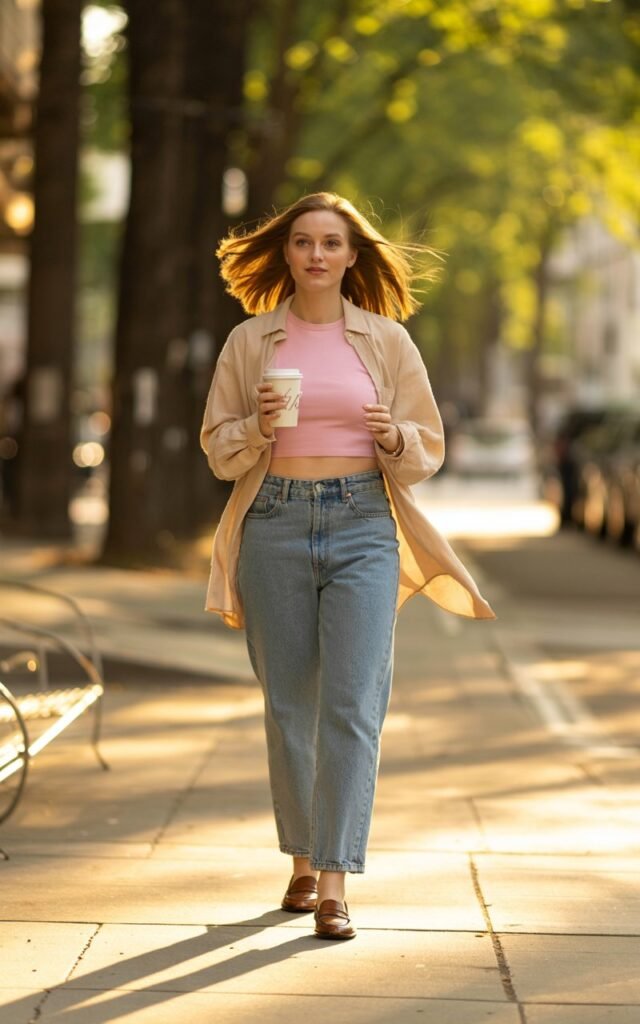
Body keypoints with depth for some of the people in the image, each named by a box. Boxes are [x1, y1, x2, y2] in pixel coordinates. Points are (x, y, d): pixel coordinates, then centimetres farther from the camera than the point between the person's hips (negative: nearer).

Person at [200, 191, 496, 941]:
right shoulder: (249, 341, 6)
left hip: (364, 526, -1)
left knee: (352, 704, -11)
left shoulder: (387, 339, 5)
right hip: (275, 528, 1)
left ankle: (334, 885, -10)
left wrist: (392, 437, -13)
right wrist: (259, 425, -12)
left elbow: (428, 450, 9)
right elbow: (219, 450, 8)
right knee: (289, 705, 7)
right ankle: (302, 860, 23)